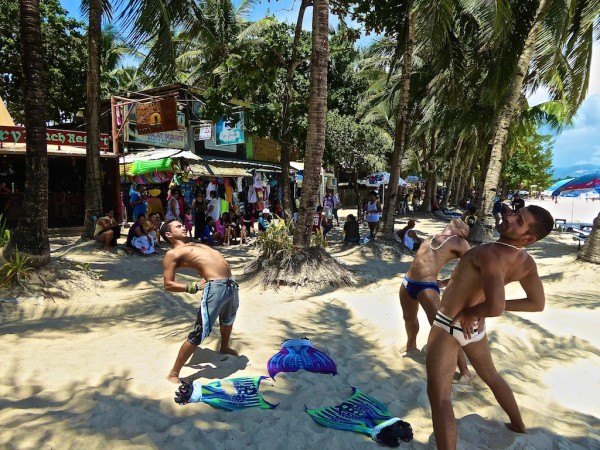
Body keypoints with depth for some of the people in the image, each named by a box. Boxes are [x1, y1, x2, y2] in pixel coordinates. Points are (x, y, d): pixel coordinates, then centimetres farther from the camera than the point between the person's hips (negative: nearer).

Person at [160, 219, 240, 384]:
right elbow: (168, 285, -8)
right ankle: (174, 373, 5)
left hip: (230, 283, 9)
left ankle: (224, 347, 59)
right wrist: (194, 286, -16)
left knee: (228, 319, 31)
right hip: (215, 287, -9)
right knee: (199, 333, -10)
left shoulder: (193, 245, 23)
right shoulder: (172, 254, -1)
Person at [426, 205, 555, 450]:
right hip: (475, 328, 8)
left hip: (448, 326, -8)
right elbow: (537, 304, 6)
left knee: (439, 395, -3)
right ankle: (519, 425, 55)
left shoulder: (490, 253, -30)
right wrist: (477, 311, 3)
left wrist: (470, 312, -19)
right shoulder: (527, 263, -6)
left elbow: (495, 307, -41)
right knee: (491, 376, 33)